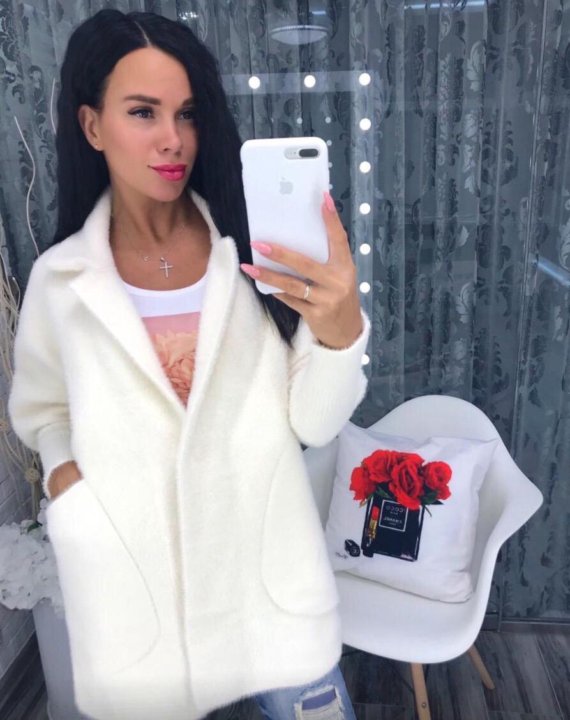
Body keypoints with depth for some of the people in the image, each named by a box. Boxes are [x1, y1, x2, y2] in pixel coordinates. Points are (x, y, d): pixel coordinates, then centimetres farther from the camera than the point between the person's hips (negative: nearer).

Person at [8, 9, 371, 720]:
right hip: (133, 586, 2)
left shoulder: (254, 250, -10)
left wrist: (341, 331, -30)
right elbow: (42, 412, 11)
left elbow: (313, 423, -12)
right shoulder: (59, 279, -5)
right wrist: (63, 470, -8)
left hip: (268, 572, 0)